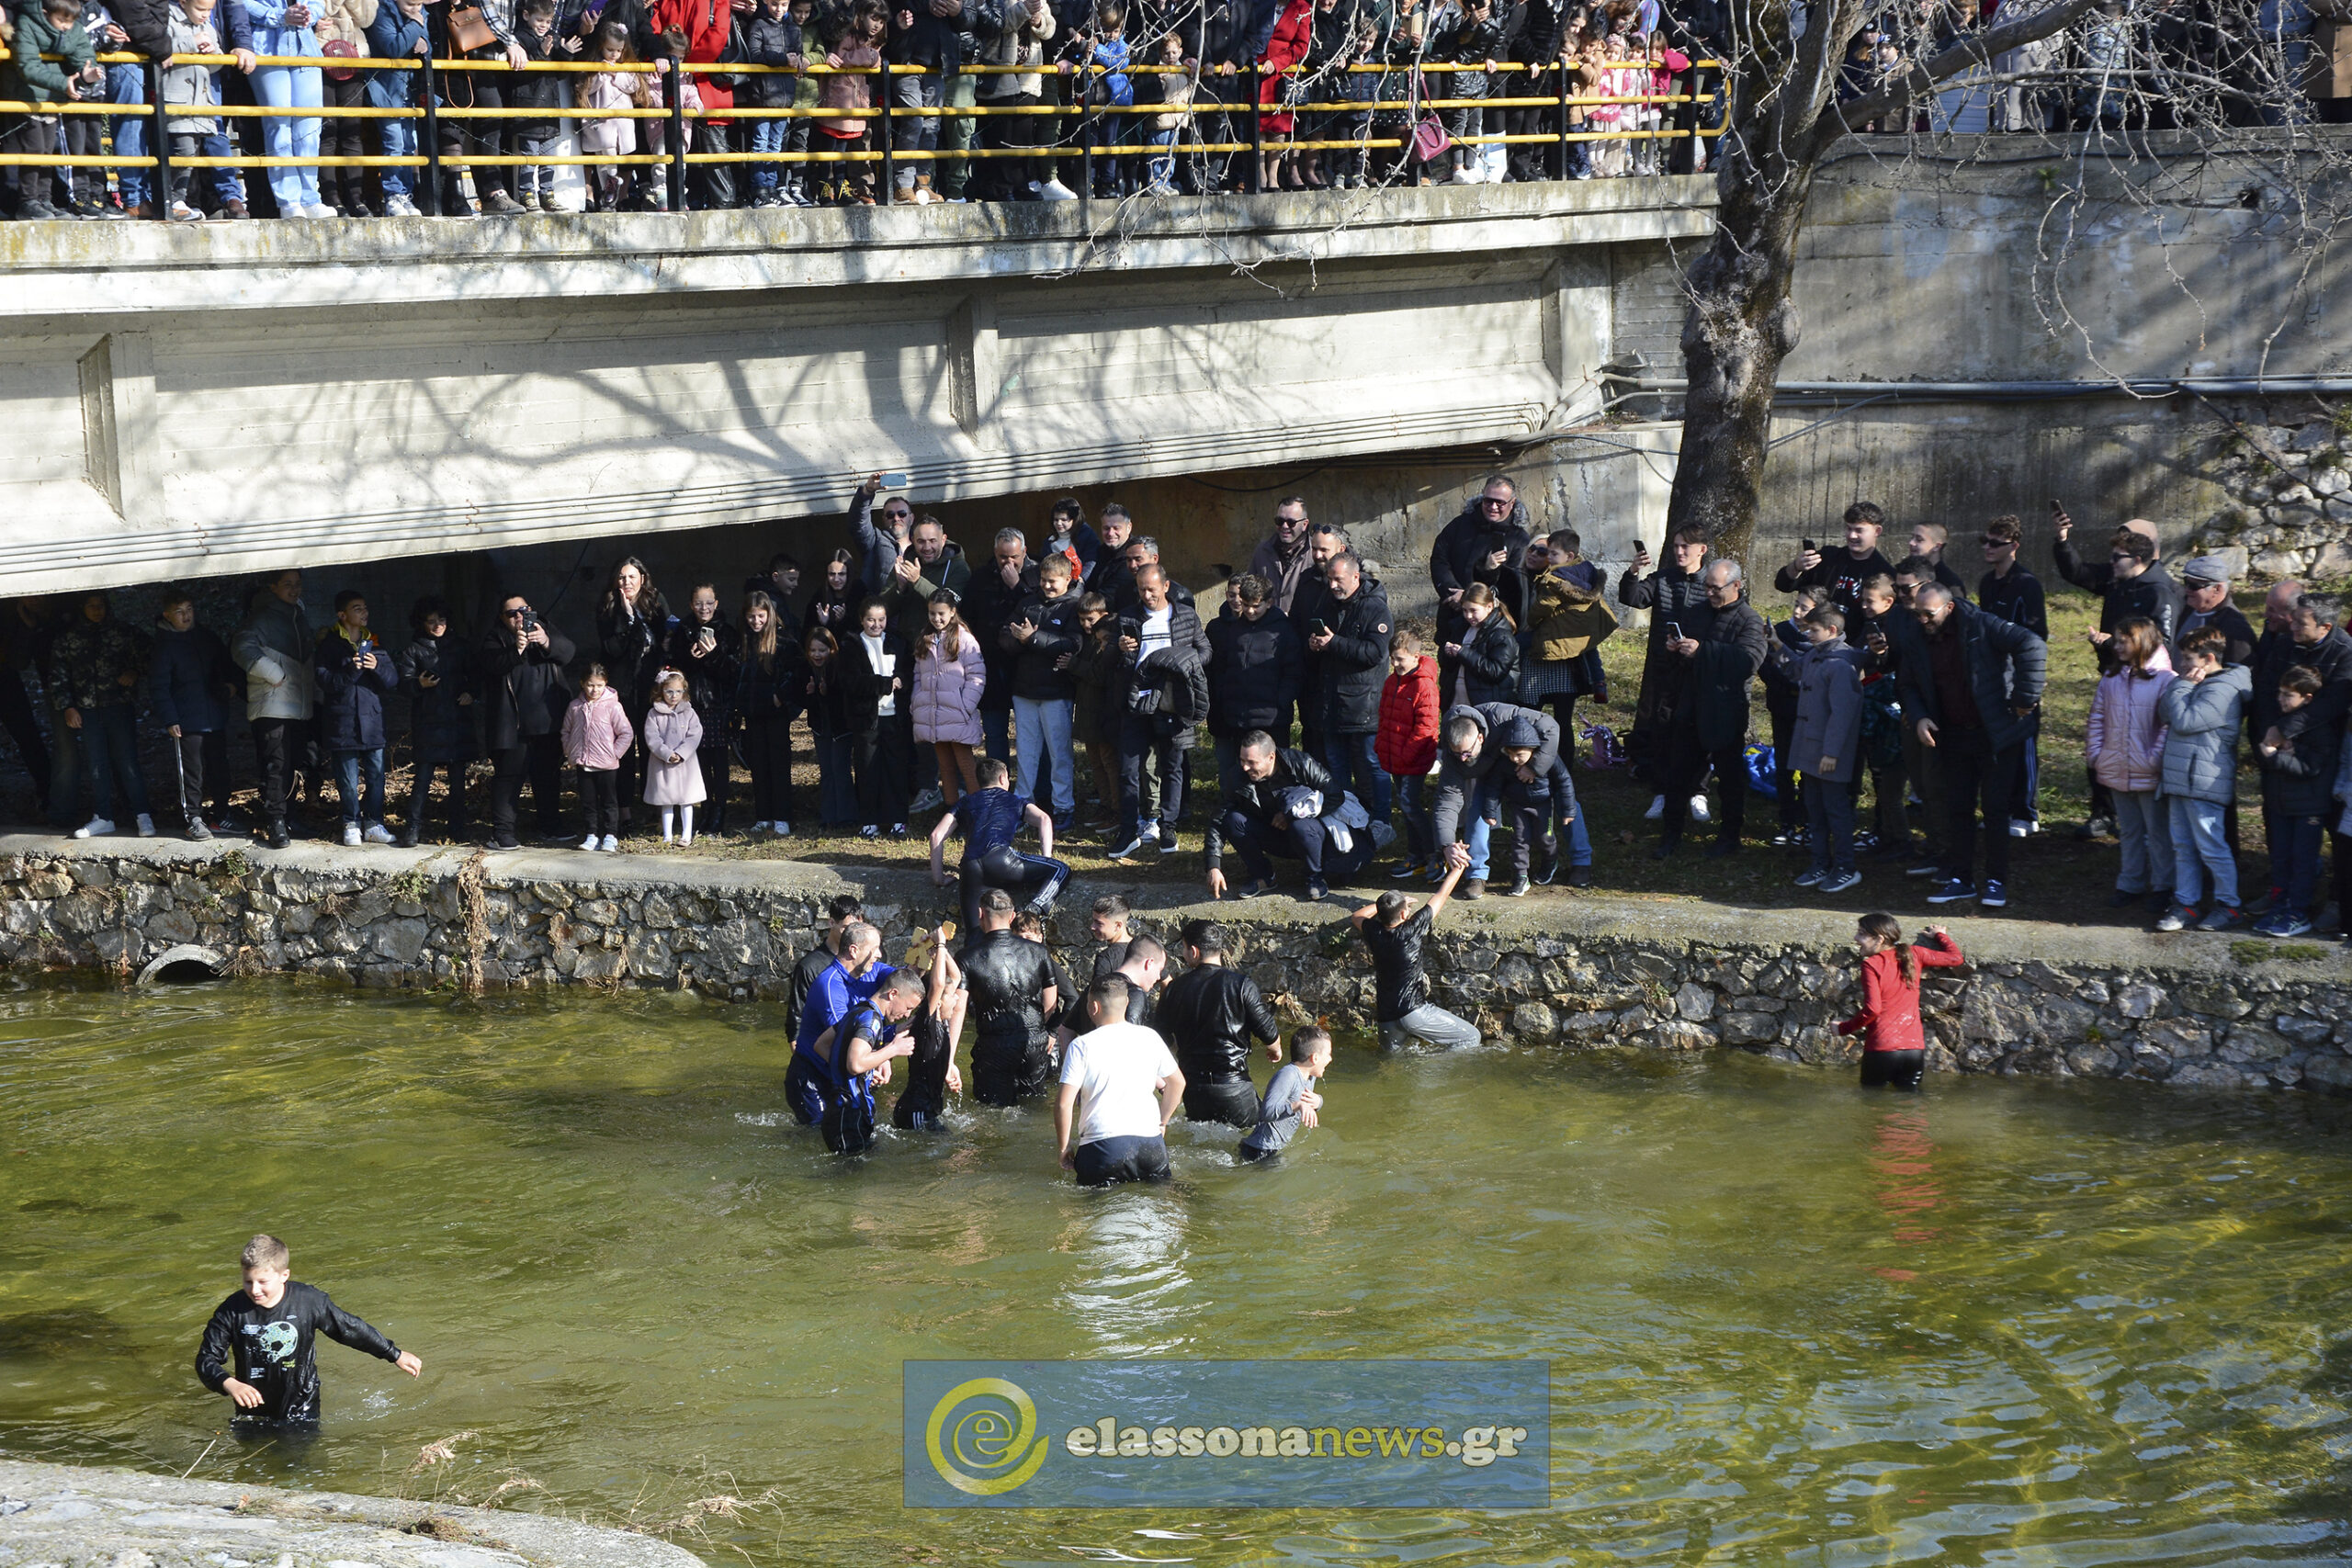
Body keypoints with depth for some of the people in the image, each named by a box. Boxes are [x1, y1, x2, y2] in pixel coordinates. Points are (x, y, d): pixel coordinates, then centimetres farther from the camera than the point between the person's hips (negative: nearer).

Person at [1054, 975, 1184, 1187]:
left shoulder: (1081, 1046, -4)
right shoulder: (1149, 1038, 7)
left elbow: (1064, 1103, -7)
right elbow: (1177, 1083, 19)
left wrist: (1063, 1147, 4)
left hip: (1103, 1145, -3)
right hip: (1151, 1144, 3)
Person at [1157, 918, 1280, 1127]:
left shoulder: (1176, 988, -1)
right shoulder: (1242, 985, -9)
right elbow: (1268, 1033, -5)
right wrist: (1275, 1049, 19)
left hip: (1192, 1087, 3)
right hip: (1233, 1084, -3)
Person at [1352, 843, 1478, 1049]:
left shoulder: (1375, 934, 0)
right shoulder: (1411, 932, -12)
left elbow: (1357, 916, 26)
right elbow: (1441, 896, -1)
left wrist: (1384, 904, 32)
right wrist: (1460, 866, 9)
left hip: (1385, 1018, 6)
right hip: (1413, 1012, -6)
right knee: (1471, 1039, -3)